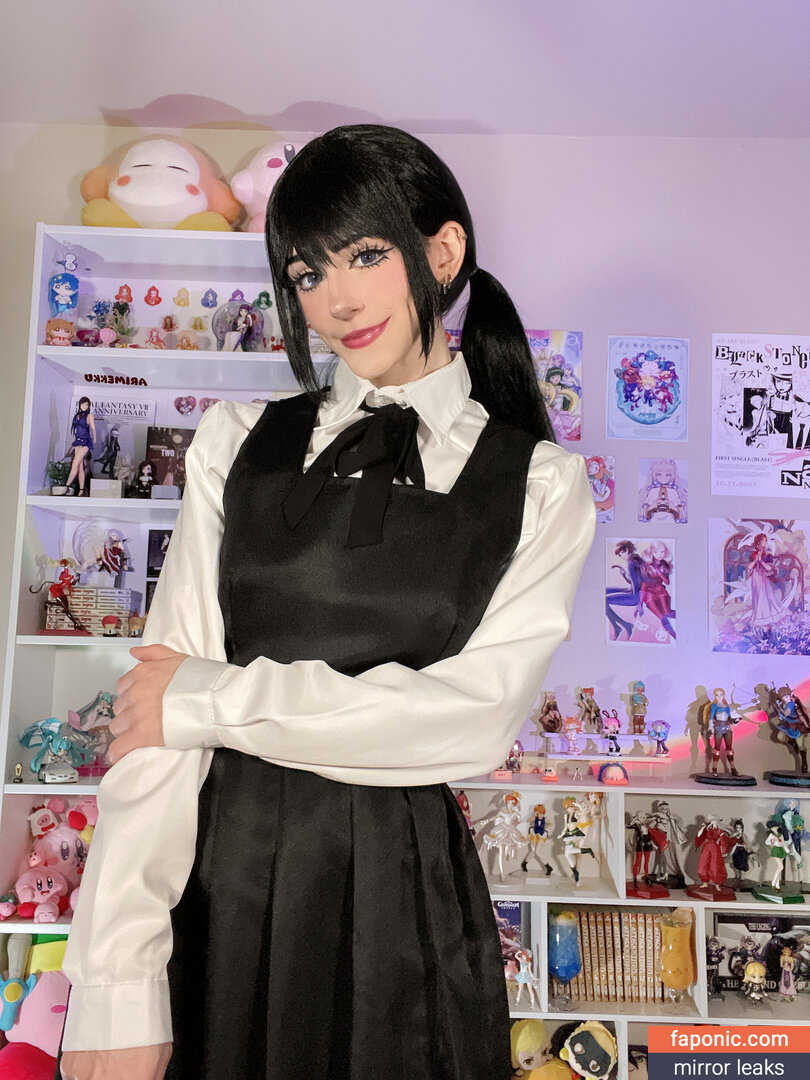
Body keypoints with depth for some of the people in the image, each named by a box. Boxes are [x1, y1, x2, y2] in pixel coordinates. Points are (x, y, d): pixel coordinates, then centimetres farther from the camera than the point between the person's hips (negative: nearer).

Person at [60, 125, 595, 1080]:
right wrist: (117, 984, -12)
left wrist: (210, 699, -12)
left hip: (405, 889, 0)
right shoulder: (238, 444, 1)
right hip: (222, 876, 1)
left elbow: (475, 714, -12)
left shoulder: (539, 484, -2)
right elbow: (156, 708, -5)